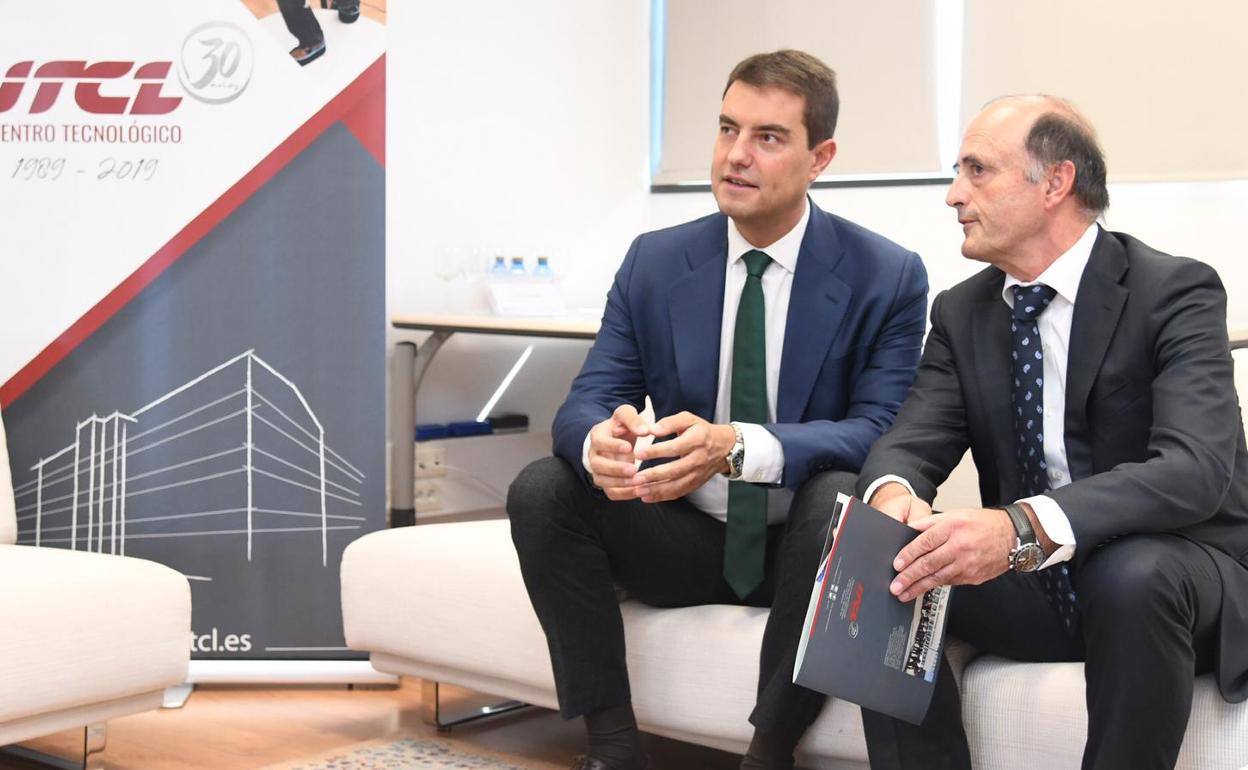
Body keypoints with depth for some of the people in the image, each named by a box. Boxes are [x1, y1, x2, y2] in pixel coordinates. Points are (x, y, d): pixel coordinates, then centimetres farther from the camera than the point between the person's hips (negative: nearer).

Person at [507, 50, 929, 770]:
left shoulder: (888, 277, -8)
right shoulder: (654, 261, 1)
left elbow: (879, 430, -18)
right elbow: (587, 400, -4)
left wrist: (736, 446, -37)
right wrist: (600, 439, -33)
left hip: (800, 547, -3)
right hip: (685, 540, 3)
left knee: (843, 498, -35)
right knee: (540, 490, -19)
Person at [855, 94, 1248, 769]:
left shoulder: (1176, 291, -12)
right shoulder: (961, 313, 6)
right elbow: (912, 442, -3)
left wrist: (1023, 524, -43)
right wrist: (893, 491, -30)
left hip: (1168, 572, -4)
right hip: (1034, 585, 5)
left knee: (1131, 574, -36)